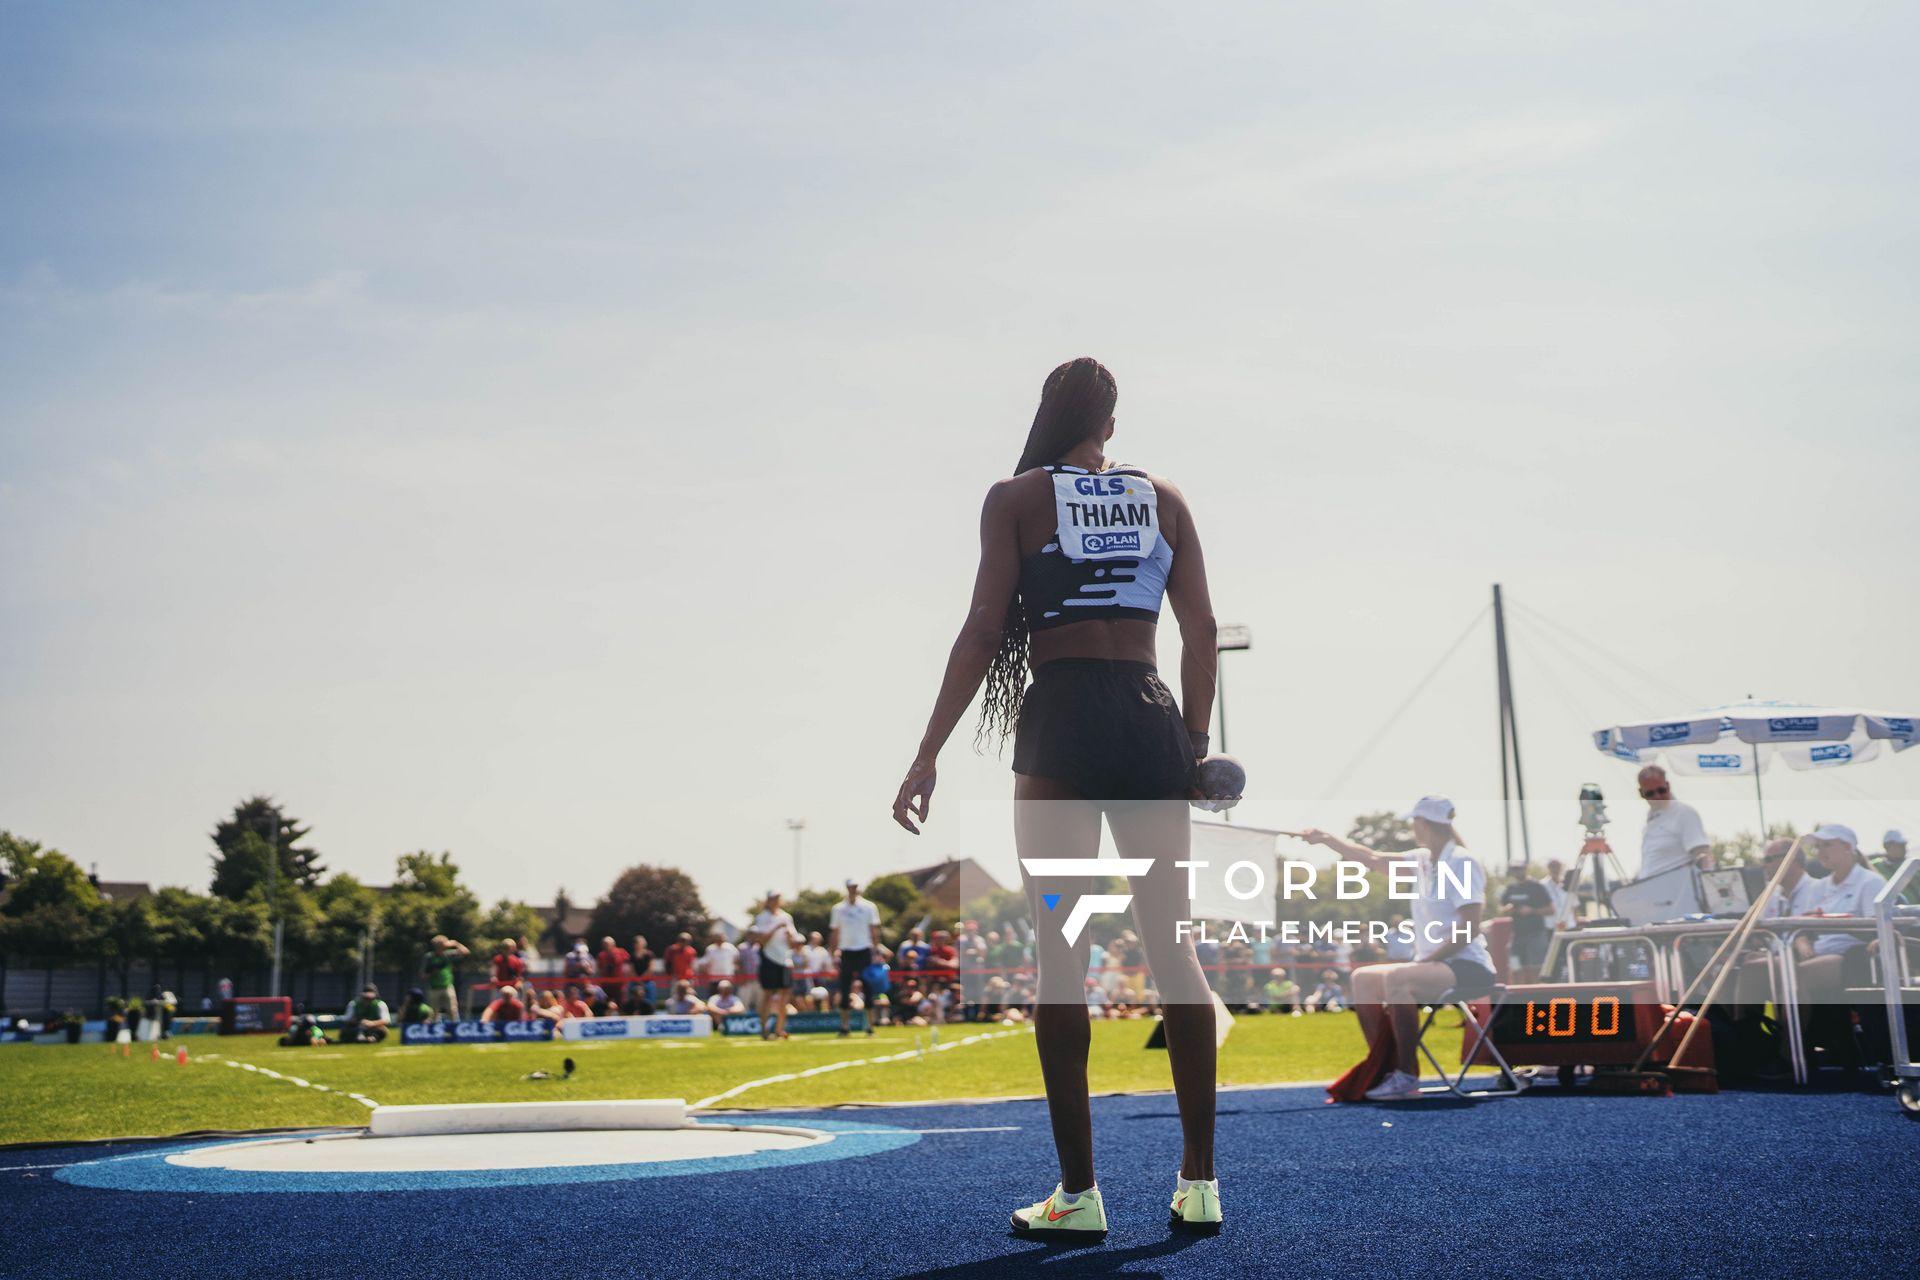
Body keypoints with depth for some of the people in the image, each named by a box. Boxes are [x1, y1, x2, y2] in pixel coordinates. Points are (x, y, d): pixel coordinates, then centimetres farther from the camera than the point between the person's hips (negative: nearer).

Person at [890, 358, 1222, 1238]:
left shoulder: (1016, 499, 3)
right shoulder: (1164, 499, 12)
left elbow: (983, 631, -4)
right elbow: (1201, 629, 7)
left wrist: (928, 754, -3)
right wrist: (1195, 744, 13)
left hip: (1063, 723, -3)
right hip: (1153, 721, 3)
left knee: (1060, 953, 0)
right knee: (1173, 949, 7)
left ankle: (1078, 1193, -1)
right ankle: (1199, 1183, 9)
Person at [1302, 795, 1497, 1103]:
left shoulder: (1461, 863, -14)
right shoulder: (1422, 859, 10)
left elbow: (1469, 929, -20)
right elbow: (1373, 859, 18)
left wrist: (1427, 960, -21)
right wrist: (1324, 838, 16)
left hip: (1469, 969, -9)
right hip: (1435, 964, 9)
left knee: (1396, 978, -31)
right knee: (1363, 978, 7)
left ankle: (1406, 1077, -24)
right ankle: (1389, 1069, 2)